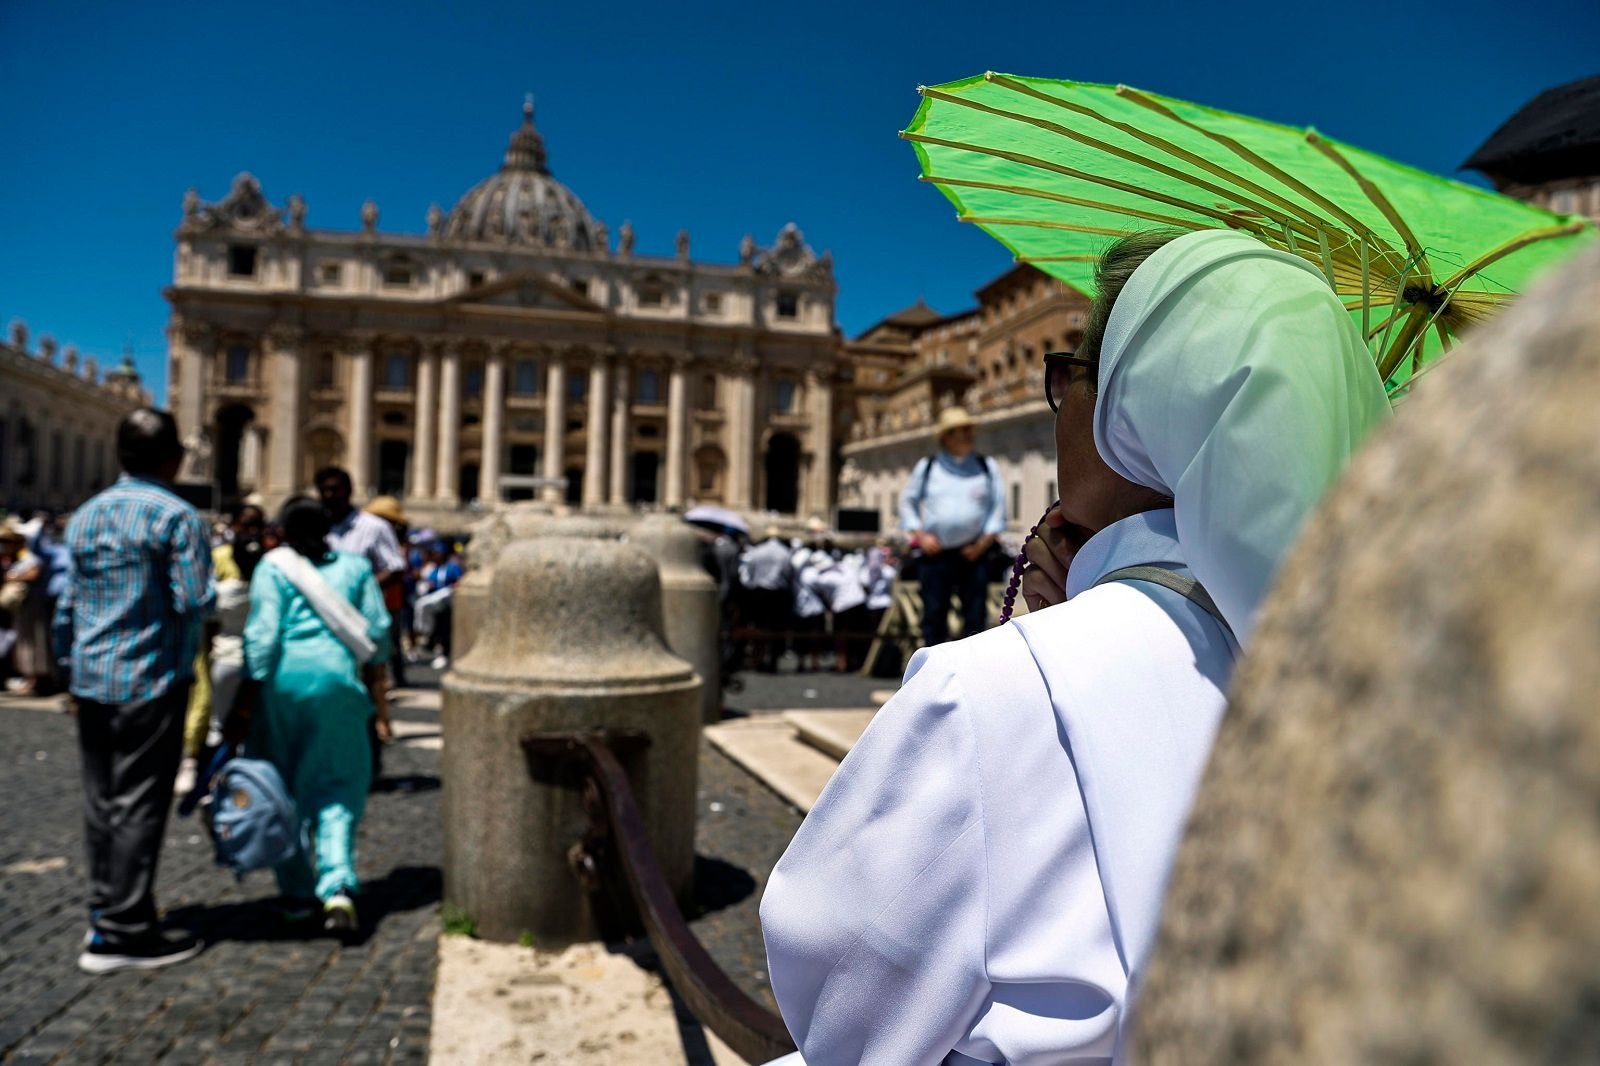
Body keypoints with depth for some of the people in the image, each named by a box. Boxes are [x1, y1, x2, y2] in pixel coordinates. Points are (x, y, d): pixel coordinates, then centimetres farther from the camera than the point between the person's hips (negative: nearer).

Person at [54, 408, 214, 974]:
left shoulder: (84, 516, 10)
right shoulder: (178, 517, -12)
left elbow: (67, 602, 14)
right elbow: (194, 601, -17)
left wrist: (72, 663, 21)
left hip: (91, 679, 7)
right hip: (151, 679, -7)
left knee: (101, 800, 15)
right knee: (138, 804, -1)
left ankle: (105, 911, 26)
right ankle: (123, 931, 4)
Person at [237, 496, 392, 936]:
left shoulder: (273, 566, 0)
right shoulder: (354, 565, 8)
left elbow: (262, 635, -7)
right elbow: (377, 630, 6)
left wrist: (247, 701, -4)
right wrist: (375, 687, 17)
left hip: (284, 681, -1)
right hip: (337, 680, 1)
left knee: (282, 787, 13)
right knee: (337, 784, 7)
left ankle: (296, 892, 21)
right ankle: (338, 888, -11)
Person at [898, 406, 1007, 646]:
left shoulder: (987, 467, 10)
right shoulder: (926, 467, 8)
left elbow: (999, 507, 6)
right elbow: (908, 501, 11)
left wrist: (983, 543, -5)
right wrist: (920, 536, -1)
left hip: (974, 554, 1)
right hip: (936, 554, 0)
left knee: (976, 616, 1)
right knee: (934, 616, 2)